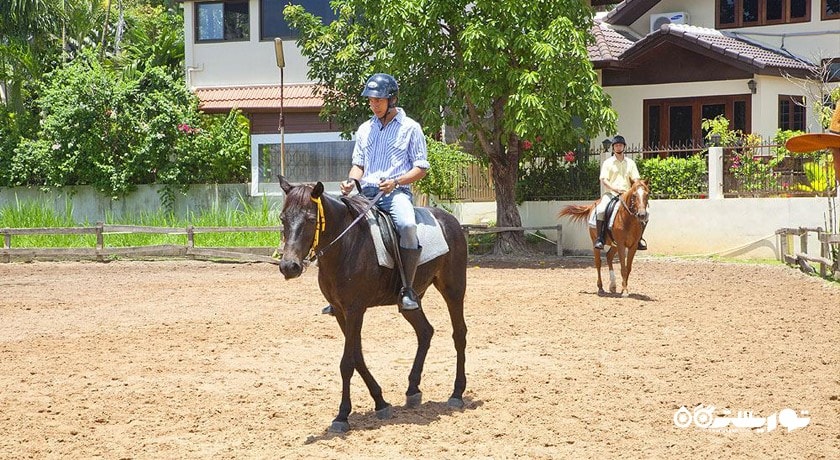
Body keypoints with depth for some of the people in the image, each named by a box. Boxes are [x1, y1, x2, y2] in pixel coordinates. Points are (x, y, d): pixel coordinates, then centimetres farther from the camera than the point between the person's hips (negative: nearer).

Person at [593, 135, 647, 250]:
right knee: (600, 210, -32)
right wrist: (616, 189, -20)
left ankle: (639, 238, -1)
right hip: (611, 193, -2)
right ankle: (600, 238, -22)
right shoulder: (607, 163, 6)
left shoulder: (630, 163, 15)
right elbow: (604, 180, -3)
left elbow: (636, 179, 9)